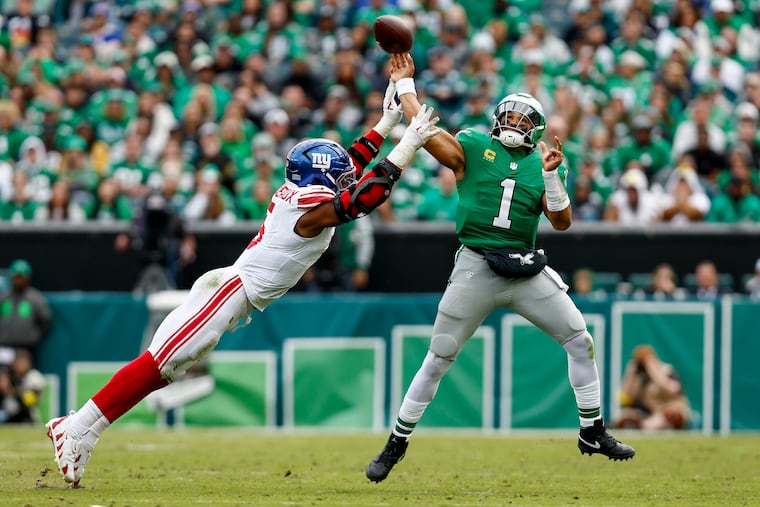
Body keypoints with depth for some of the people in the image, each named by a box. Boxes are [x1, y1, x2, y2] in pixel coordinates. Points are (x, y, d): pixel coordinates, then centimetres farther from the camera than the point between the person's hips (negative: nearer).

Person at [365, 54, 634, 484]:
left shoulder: (542, 165, 10)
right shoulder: (472, 148, 3)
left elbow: (562, 222, 0)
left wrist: (551, 174, -12)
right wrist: (405, 83, -2)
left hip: (527, 271, 3)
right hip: (476, 268, -3)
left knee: (580, 340, 0)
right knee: (438, 359, -1)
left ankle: (593, 433, 14)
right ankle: (397, 443, 10)